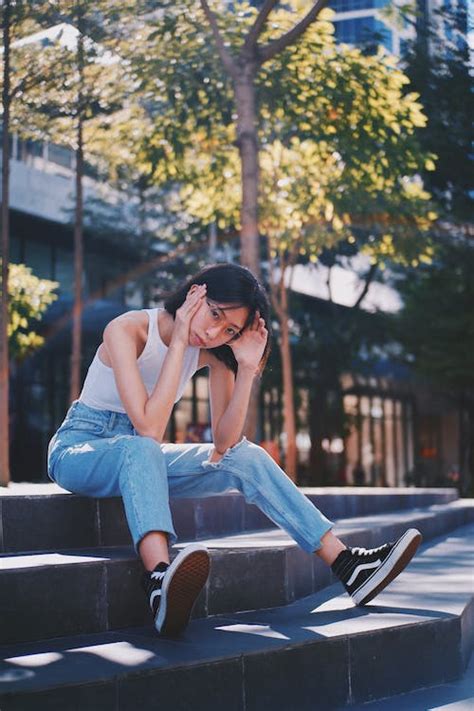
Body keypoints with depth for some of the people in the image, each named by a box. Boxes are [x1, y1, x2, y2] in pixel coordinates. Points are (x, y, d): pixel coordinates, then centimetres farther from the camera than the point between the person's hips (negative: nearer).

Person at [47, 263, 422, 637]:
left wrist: (247, 368, -21)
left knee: (245, 456, -15)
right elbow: (149, 429, -33)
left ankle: (347, 564, -18)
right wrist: (179, 342, -30)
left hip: (140, 462, 6)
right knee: (142, 449, -39)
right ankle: (161, 581, -62)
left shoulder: (213, 351, -5)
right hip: (78, 450, -6)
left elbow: (224, 444, -12)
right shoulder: (127, 330, -22)